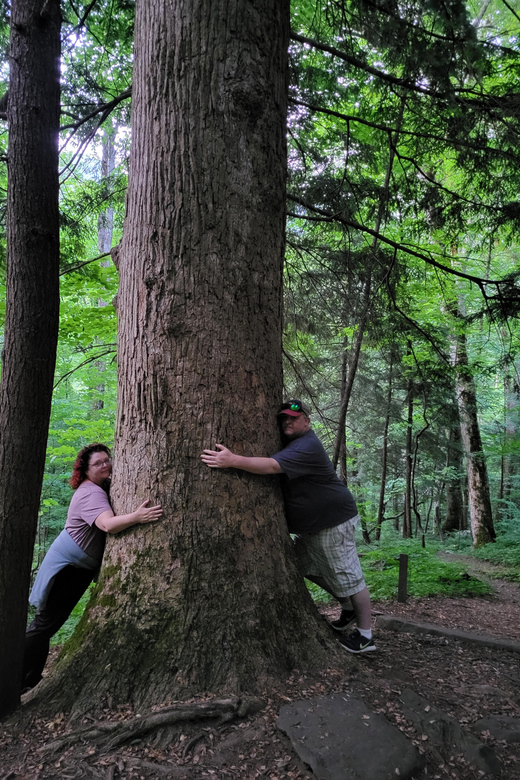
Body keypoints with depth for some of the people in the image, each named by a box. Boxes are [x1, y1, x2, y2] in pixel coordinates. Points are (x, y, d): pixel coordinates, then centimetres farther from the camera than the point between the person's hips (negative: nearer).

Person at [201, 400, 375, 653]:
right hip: (310, 525, 10)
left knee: (348, 577, -2)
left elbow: (272, 466, -36)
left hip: (332, 522, -10)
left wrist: (233, 460, -41)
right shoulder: (289, 442, 9)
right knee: (307, 567, 17)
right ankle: (349, 609, 33)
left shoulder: (307, 446, -24)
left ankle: (365, 635, 12)